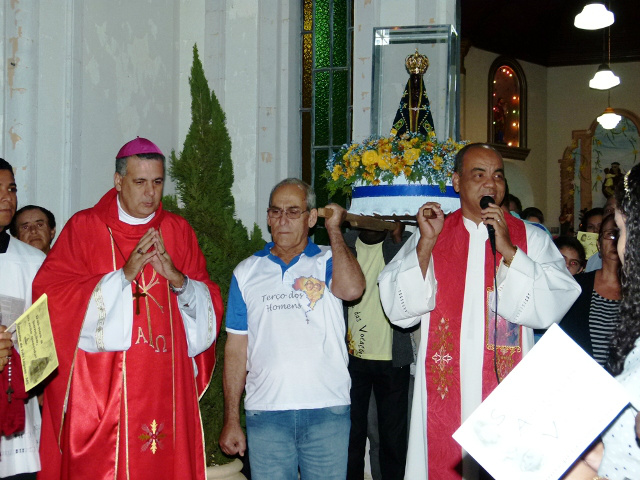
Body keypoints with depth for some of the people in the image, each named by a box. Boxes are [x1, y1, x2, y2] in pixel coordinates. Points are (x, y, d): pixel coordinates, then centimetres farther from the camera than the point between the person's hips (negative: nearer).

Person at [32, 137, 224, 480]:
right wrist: (124, 274, -14)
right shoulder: (84, 227, 2)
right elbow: (50, 294, -8)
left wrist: (178, 279, -12)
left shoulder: (178, 231, 11)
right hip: (100, 390, -2)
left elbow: (208, 304, 9)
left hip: (167, 388, 3)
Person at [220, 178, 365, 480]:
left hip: (327, 410, -1)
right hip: (266, 413, 1)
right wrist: (231, 420, 5)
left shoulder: (328, 263, 5)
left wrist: (334, 229, -6)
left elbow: (352, 289, -19)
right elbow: (236, 348, 8)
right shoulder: (246, 272, 10)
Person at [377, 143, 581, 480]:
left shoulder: (531, 239, 7)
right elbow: (399, 309, -2)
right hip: (443, 389, 1)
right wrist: (426, 244, -10)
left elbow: (553, 306, -7)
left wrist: (508, 251, -13)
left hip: (506, 389, 0)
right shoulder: (429, 235, 8)